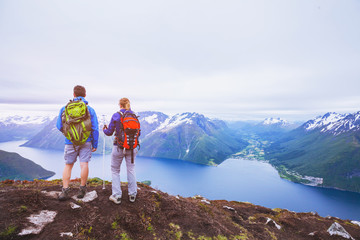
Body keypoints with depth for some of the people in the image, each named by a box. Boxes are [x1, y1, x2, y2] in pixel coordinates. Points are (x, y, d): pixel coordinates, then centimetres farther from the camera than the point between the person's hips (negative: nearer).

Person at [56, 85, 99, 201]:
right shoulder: (90, 110, -5)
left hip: (70, 142, 1)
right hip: (86, 142, -1)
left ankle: (65, 190, 10)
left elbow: (59, 126, 4)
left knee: (68, 165, 13)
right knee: (84, 164, 3)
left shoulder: (64, 108, -2)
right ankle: (82, 189, 13)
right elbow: (95, 129, -5)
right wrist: (95, 144, 4)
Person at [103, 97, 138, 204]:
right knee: (131, 170, 18)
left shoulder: (116, 115, -9)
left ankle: (117, 196, 16)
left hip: (119, 147, -3)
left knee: (115, 171, 15)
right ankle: (132, 195, 24)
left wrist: (104, 129, 19)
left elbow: (109, 132, -4)